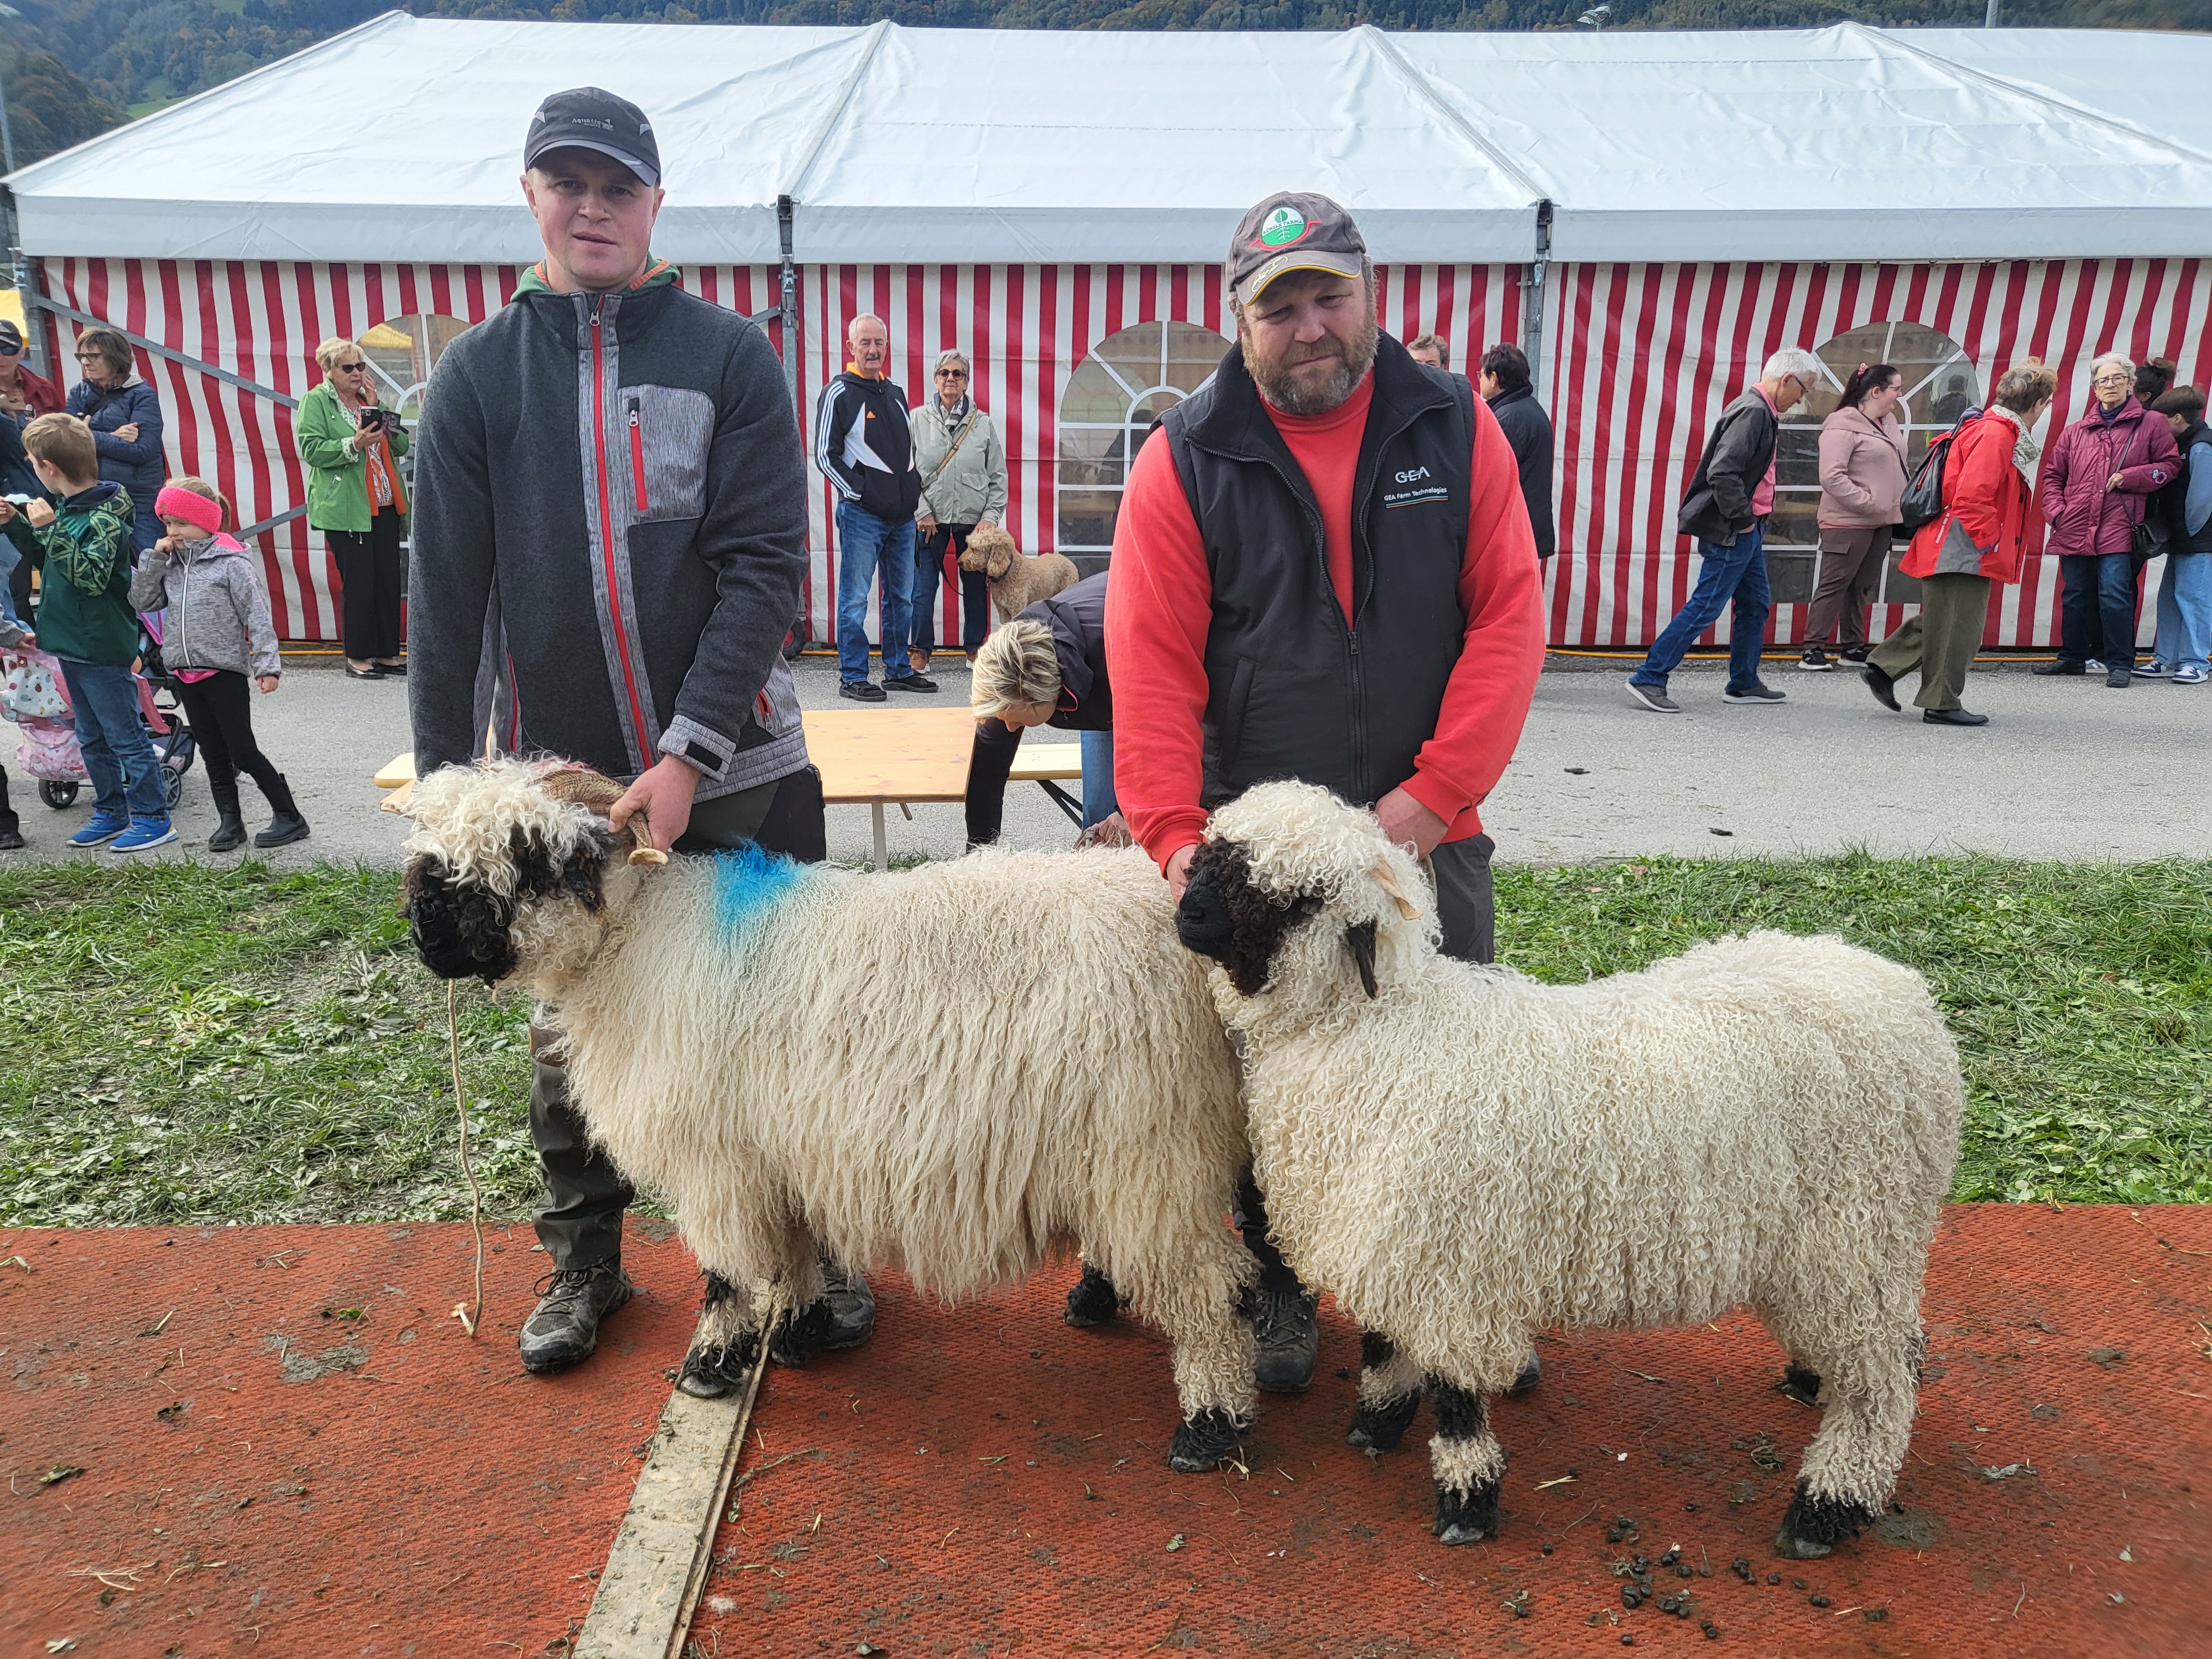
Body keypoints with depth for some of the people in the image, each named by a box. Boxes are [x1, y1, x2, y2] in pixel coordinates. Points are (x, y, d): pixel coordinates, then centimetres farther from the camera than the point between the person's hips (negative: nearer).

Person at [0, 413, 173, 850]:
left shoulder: (106, 516, -19)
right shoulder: (67, 508, 7)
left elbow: (92, 576, -28)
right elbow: (47, 558, 22)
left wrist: (50, 529, -28)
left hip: (102, 649, -9)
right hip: (72, 644, 9)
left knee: (126, 737, -1)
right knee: (92, 738, 17)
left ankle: (153, 819, 7)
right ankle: (111, 813, 27)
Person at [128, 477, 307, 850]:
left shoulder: (232, 561, -11)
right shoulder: (170, 564, 9)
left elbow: (257, 614, -14)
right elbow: (142, 601, 10)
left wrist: (267, 664, -19)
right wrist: (154, 560, 0)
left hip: (225, 670, -7)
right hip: (187, 672, 7)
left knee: (243, 752, -5)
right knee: (212, 754, 11)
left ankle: (290, 818, 3)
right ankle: (230, 822, 19)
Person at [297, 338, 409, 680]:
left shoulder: (368, 398, 19)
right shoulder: (316, 400, 0)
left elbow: (402, 446, 12)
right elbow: (311, 450, -10)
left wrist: (377, 409, 1)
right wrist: (353, 444, -21)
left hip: (384, 506, 7)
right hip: (346, 509, -6)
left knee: (388, 579, 6)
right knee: (358, 582, -5)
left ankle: (388, 654, 14)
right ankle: (357, 658, 3)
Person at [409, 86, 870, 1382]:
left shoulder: (731, 356, 0)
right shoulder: (479, 373, 6)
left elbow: (766, 564, -8)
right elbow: (449, 590, 5)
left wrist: (691, 752, -17)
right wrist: (443, 785, 0)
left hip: (734, 769, -2)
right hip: (557, 775, 2)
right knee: (572, 1035, 14)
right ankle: (586, 1258, 36)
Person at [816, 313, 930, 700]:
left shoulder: (896, 394, 16)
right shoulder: (838, 393, -4)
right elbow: (825, 455, -7)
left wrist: (914, 489, 12)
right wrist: (858, 492, -13)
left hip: (903, 515, 7)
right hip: (862, 515, -7)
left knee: (902, 597, 12)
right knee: (855, 600, -3)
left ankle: (899, 669, 22)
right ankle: (852, 677, 3)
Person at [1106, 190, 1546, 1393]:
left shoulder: (1455, 428, 1)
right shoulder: (1187, 459, -4)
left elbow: (1509, 615, -4)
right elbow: (1150, 663, -10)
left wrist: (1435, 793, -13)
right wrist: (1173, 832, -20)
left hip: (1428, 838, 2)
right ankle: (1279, 1291, 36)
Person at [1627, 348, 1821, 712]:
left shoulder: (1760, 411, 15)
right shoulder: (1752, 412, -17)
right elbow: (1722, 472, -27)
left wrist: (1752, 521, 16)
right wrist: (1743, 519, -18)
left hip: (1747, 531, 11)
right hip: (1730, 532, -11)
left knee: (1755, 605, 16)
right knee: (1705, 607, -10)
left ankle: (1744, 684, 26)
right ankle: (1648, 680, -7)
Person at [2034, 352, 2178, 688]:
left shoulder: (2150, 424, 7)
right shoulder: (2076, 431, 15)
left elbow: (2170, 465, 6)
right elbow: (2053, 474, 19)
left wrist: (2129, 477, -8)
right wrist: (2055, 511, 4)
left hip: (2118, 528, -4)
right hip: (2074, 528, 4)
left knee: (2114, 595, -11)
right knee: (2074, 597, 10)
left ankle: (2120, 664, -3)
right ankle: (2073, 657, 23)